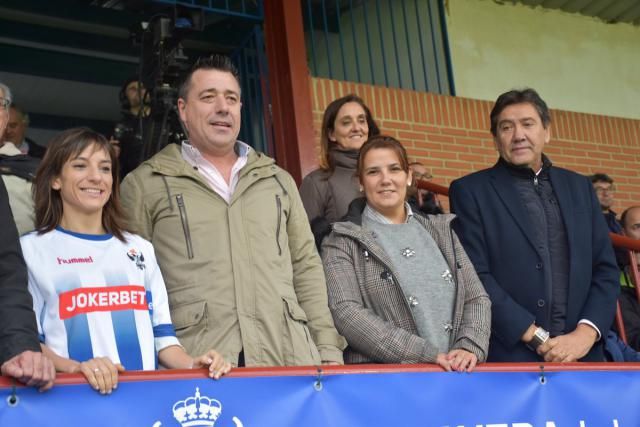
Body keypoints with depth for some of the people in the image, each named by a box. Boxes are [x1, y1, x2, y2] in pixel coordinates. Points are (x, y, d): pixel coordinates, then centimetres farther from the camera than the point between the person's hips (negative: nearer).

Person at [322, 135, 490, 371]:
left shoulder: (440, 231, 17)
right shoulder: (343, 243, 4)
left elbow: (477, 297, 14)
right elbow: (346, 313, -8)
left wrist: (469, 349, -6)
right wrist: (426, 355, -13)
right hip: (382, 376, -3)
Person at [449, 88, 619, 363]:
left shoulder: (579, 188, 13)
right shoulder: (469, 191, 1)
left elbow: (605, 268, 10)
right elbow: (474, 275, -7)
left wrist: (586, 332, -5)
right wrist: (536, 337, -12)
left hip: (581, 354, 4)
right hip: (508, 356, -3)